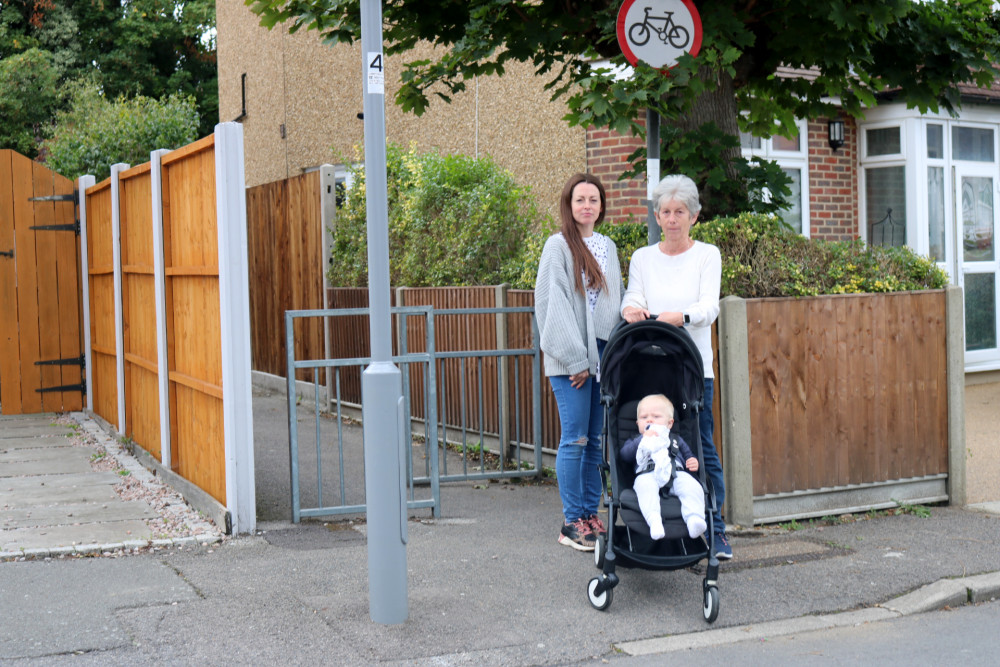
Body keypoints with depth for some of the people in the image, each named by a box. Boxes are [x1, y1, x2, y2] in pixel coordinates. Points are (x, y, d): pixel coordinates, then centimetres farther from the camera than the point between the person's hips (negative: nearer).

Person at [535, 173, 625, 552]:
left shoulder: (609, 247, 15)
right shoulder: (559, 245, -4)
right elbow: (553, 304, -9)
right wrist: (575, 359, -13)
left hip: (604, 355, 6)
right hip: (571, 358, -6)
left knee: (597, 439, 8)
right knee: (575, 438, -5)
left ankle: (591, 514, 16)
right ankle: (572, 522, 2)